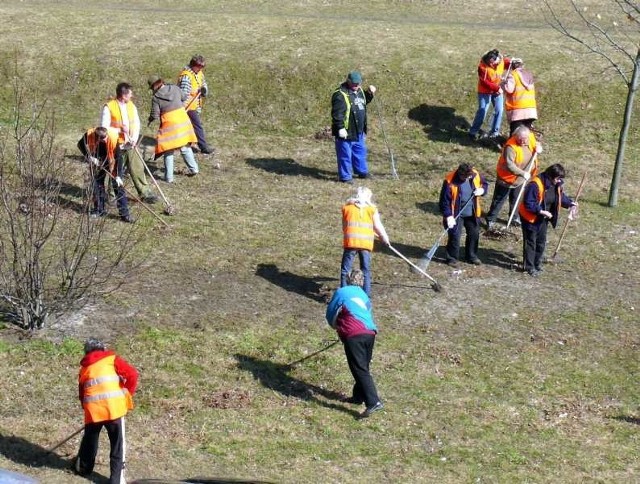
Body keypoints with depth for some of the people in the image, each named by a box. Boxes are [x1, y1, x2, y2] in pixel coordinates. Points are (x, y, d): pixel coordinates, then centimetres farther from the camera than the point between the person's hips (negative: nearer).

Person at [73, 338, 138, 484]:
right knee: (118, 445, 3)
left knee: (90, 440, 26)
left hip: (92, 410, 4)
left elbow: (82, 393, 23)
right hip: (113, 408, -4)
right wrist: (127, 394, 8)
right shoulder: (112, 359, 9)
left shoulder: (84, 368, 20)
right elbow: (132, 374, -4)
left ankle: (83, 467, 44)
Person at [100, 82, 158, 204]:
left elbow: (136, 124, 7)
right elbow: (104, 127, -10)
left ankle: (145, 193, 8)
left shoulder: (131, 105, 8)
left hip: (130, 144, 5)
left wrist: (134, 139, -8)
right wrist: (119, 130, -21)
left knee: (138, 168, 2)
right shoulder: (109, 107, -10)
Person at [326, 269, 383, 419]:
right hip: (370, 333, 6)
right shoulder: (364, 295, 26)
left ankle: (373, 402, -21)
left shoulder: (341, 292, 10)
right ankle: (359, 396, 32)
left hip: (354, 335, -6)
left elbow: (330, 315, 15)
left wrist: (336, 326, 37)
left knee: (360, 370, -10)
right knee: (364, 367, 22)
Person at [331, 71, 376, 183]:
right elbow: (337, 113, -23)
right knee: (345, 154, 1)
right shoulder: (340, 95, -20)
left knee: (360, 152, 21)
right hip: (346, 132, -9)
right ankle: (345, 176, 10)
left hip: (358, 131, 9)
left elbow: (364, 102, 29)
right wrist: (341, 128, -27)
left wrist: (369, 94, 10)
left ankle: (362, 171, 37)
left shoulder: (359, 91, 8)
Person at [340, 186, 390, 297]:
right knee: (366, 270, 11)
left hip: (350, 241, 0)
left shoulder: (346, 208, 12)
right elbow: (378, 226, 11)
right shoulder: (372, 209, 8)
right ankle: (367, 295, 9)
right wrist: (385, 238, 25)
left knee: (345, 270, 5)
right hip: (366, 242, 0)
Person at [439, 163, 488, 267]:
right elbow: (445, 201, -18)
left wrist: (482, 190, -12)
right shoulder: (450, 181, -23)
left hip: (472, 213, 5)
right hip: (456, 214, -5)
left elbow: (484, 184, 11)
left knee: (474, 234, 14)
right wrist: (448, 216, -22)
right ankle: (452, 258, 15)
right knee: (454, 235, -2)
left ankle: (472, 256, 33)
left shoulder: (476, 175, -11)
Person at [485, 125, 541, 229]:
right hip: (507, 178, -6)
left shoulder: (531, 137, -10)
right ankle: (491, 220, 18)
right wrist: (523, 173, -43)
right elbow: (509, 165, -38)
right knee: (499, 199, 6)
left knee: (516, 198, 24)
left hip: (521, 178, 6)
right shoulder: (511, 147, -33)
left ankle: (515, 217, 42)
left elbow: (536, 143, 14)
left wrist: (538, 147, -10)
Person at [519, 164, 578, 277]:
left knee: (541, 241, 18)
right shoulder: (535, 184, -30)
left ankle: (537, 263, 34)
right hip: (530, 218, -8)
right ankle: (529, 267, 10)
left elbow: (561, 197, 13)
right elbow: (528, 203, -28)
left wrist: (570, 203, -3)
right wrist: (541, 211, -31)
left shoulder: (556, 185, -4)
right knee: (530, 242, 0)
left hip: (543, 218, 8)